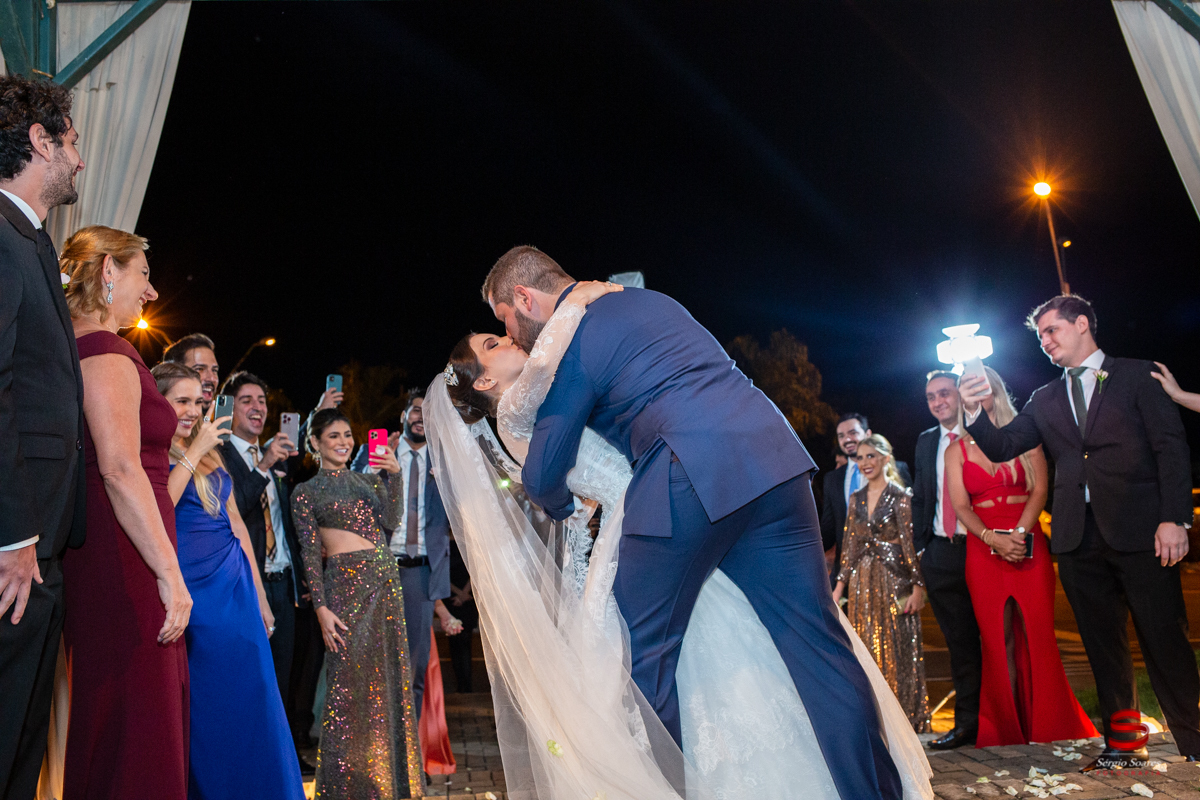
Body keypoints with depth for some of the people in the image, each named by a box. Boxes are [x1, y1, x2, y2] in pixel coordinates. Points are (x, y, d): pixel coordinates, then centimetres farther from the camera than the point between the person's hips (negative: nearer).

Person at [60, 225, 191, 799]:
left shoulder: (79, 349, 18)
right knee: (137, 734, -4)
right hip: (124, 564, -10)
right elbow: (121, 471, -20)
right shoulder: (106, 352, -11)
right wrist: (170, 574, -20)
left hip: (111, 558, 10)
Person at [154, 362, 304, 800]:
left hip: (235, 587, 6)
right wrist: (192, 454, -15)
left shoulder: (212, 454, 16)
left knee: (250, 703, 7)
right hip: (190, 593, -6)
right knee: (201, 710, 2)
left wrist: (260, 596, 16)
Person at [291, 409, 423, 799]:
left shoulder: (368, 480, 15)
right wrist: (321, 608, -10)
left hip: (386, 579, 5)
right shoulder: (305, 492, 3)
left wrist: (396, 474, -14)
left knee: (388, 677, 8)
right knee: (350, 680, -3)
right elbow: (310, 553, -2)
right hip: (347, 583, -5)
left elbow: (389, 519, -1)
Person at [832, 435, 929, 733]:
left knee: (897, 651, 0)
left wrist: (917, 586, -13)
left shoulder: (901, 497, -5)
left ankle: (905, 719, 12)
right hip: (862, 585, 5)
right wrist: (839, 587, 9)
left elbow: (911, 544, -8)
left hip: (893, 582, -5)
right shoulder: (856, 499, 10)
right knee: (866, 652, 8)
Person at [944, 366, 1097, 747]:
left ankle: (1048, 728, 9)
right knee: (998, 641, 2)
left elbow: (1039, 490, -2)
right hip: (982, 551, 1)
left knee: (1037, 635, -2)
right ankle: (1008, 729, 10)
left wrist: (1018, 534, -16)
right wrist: (993, 539, -16)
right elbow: (961, 506, 0)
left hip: (1028, 546, -1)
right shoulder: (956, 451, 9)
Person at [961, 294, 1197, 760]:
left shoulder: (1137, 376, 5)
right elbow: (1002, 448, 8)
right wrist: (975, 412, -11)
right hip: (1079, 538, 4)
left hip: (1140, 531, -3)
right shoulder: (1045, 400, 16)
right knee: (1103, 647, 10)